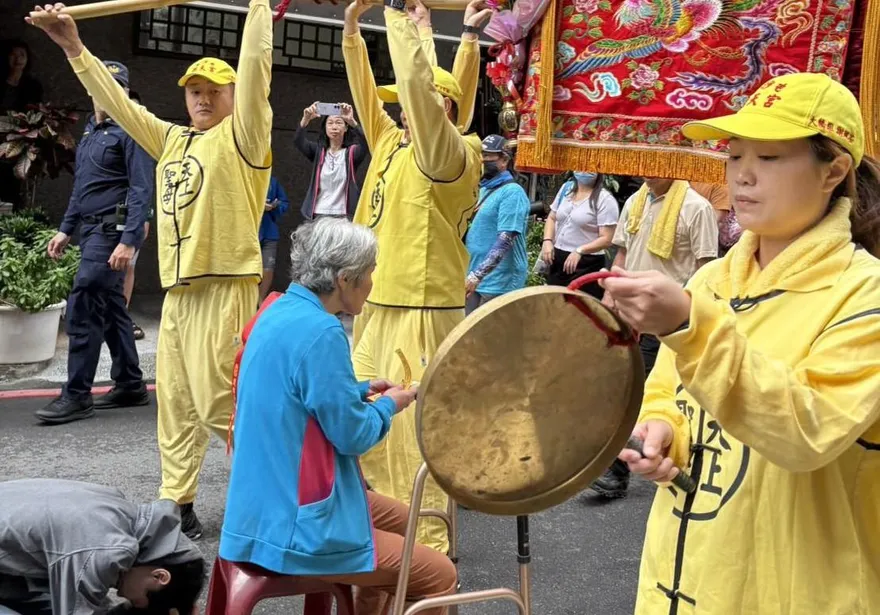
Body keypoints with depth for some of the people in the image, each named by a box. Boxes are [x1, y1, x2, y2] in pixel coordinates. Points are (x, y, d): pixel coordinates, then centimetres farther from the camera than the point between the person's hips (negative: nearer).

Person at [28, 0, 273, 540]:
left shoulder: (241, 135, 0)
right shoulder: (173, 140, 19)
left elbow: (255, 67, -10)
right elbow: (118, 102, 23)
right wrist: (75, 48, 21)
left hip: (225, 285, -8)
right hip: (178, 288, 8)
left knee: (218, 401, -10)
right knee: (176, 402, 9)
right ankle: (177, 506, 18)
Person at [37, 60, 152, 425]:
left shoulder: (130, 130, -10)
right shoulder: (90, 131, 17)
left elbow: (141, 190, -17)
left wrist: (129, 241, -25)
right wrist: (66, 229, 18)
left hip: (112, 232, -9)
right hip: (92, 231, 9)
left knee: (82, 309, -12)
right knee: (111, 309, 12)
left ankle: (77, 395, -6)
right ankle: (131, 386, 21)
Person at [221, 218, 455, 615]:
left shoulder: (281, 311, 6)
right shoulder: (320, 331, -24)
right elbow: (352, 435, -19)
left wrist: (362, 390, 14)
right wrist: (388, 405, -1)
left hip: (268, 502, 10)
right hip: (293, 524, -10)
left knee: (398, 519, 28)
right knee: (440, 576, -1)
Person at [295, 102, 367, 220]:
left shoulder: (352, 152, 3)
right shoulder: (317, 151, 8)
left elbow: (365, 143, -18)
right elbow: (298, 141, -9)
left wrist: (352, 121, -35)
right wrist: (306, 119, -28)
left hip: (344, 216, -2)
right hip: (317, 215, 2)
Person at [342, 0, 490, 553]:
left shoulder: (451, 155, -9)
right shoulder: (391, 144, 14)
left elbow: (418, 84, -21)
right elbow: (366, 89, 16)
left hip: (422, 311, -9)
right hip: (377, 307, 9)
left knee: (413, 434, -5)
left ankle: (428, 552, 6)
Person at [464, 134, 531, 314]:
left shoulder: (512, 192, -14)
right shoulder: (484, 189, 15)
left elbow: (505, 240, -23)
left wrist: (476, 275, -28)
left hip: (498, 283, -9)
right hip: (476, 278, 9)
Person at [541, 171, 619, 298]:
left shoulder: (604, 199, -11)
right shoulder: (566, 188, 10)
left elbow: (607, 239, -16)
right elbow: (552, 218, 17)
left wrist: (580, 251, -29)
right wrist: (547, 240, -2)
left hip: (585, 265, -7)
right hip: (557, 259, 7)